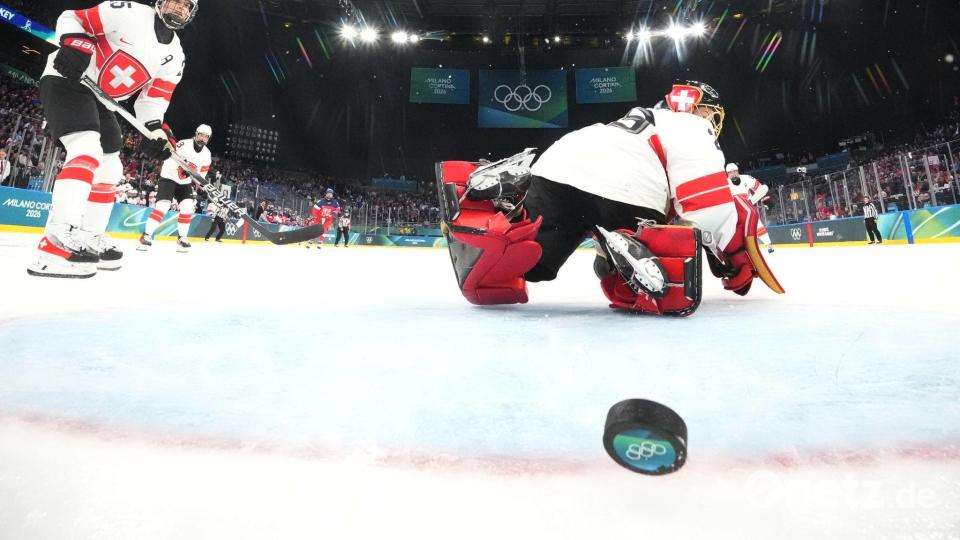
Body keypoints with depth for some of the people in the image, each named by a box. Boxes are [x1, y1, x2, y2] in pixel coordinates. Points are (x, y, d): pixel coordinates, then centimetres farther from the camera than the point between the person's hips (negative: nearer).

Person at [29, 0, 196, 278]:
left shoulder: (174, 55, 7)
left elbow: (153, 95, 3)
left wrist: (155, 128, -12)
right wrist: (74, 42, -25)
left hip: (100, 99, 8)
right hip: (66, 80, -8)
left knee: (109, 170, 6)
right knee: (88, 152, -27)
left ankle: (90, 237, 16)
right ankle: (58, 241, -34)